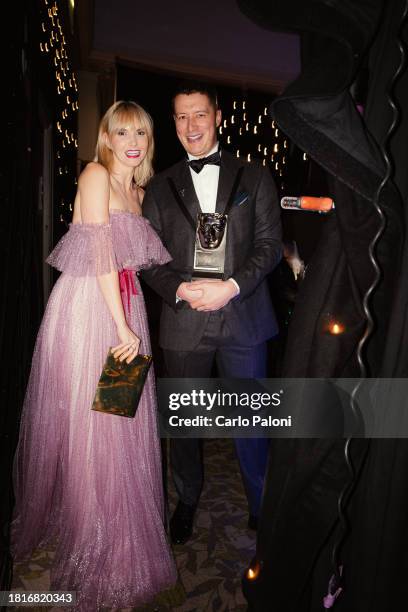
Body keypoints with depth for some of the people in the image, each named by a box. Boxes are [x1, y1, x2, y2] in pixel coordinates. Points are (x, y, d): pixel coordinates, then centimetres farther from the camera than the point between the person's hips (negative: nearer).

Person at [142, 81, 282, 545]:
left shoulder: (254, 177, 8)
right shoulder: (159, 187, 11)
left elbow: (270, 243, 0)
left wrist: (232, 286, -15)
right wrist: (180, 290, -13)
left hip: (244, 317, -1)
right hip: (183, 323, 2)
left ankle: (262, 506, 33)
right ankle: (186, 502, 37)